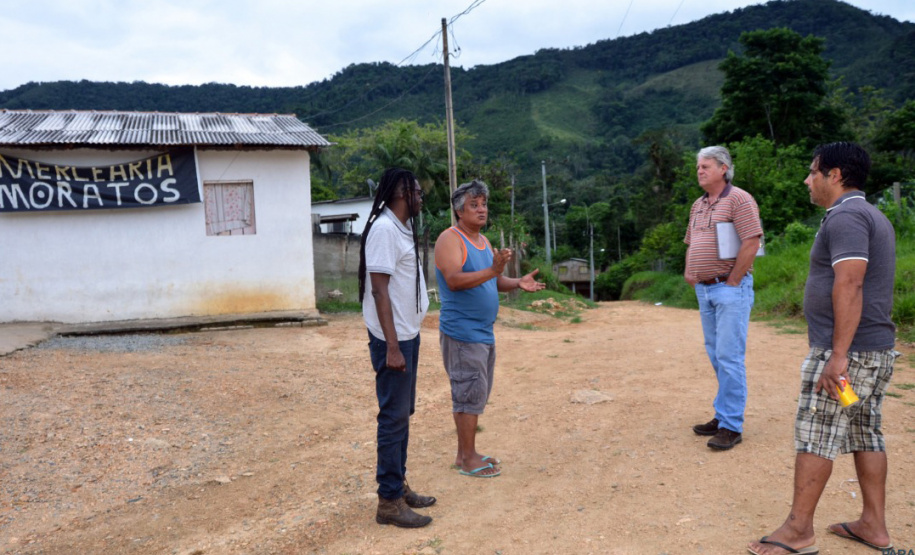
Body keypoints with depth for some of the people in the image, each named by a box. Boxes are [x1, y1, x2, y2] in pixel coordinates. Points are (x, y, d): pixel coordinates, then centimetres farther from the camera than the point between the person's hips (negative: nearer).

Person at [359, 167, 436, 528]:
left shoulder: (402, 228, 12)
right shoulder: (384, 228, -17)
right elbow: (378, 289, -21)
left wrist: (406, 339, 16)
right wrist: (392, 347, -23)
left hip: (408, 335, 9)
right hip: (393, 339, -9)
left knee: (403, 414, 15)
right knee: (394, 417, -3)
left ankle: (399, 487, 26)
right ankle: (389, 501, 7)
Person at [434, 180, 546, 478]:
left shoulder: (483, 241, 16)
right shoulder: (450, 239, -12)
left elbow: (493, 282, 20)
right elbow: (453, 280, -26)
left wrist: (518, 283, 1)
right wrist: (493, 270, -34)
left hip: (484, 331, 9)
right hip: (462, 332, -9)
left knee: (478, 394, 14)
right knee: (470, 393, -5)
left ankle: (465, 452, 25)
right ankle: (468, 458, 6)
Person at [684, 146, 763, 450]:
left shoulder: (739, 199, -9)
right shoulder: (698, 205, 16)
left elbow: (751, 243, -17)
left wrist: (732, 282, -15)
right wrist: (689, 272, 11)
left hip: (731, 288, -8)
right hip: (704, 289, 8)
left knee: (729, 357, -7)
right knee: (716, 355, 12)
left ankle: (732, 426, 0)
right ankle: (723, 416, 22)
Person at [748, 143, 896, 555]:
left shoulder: (845, 217, -15)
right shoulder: (875, 218, 18)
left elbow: (850, 285, -25)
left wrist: (838, 354, -27)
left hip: (846, 352, -10)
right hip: (879, 349, 10)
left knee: (814, 435, -3)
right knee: (866, 432, 14)